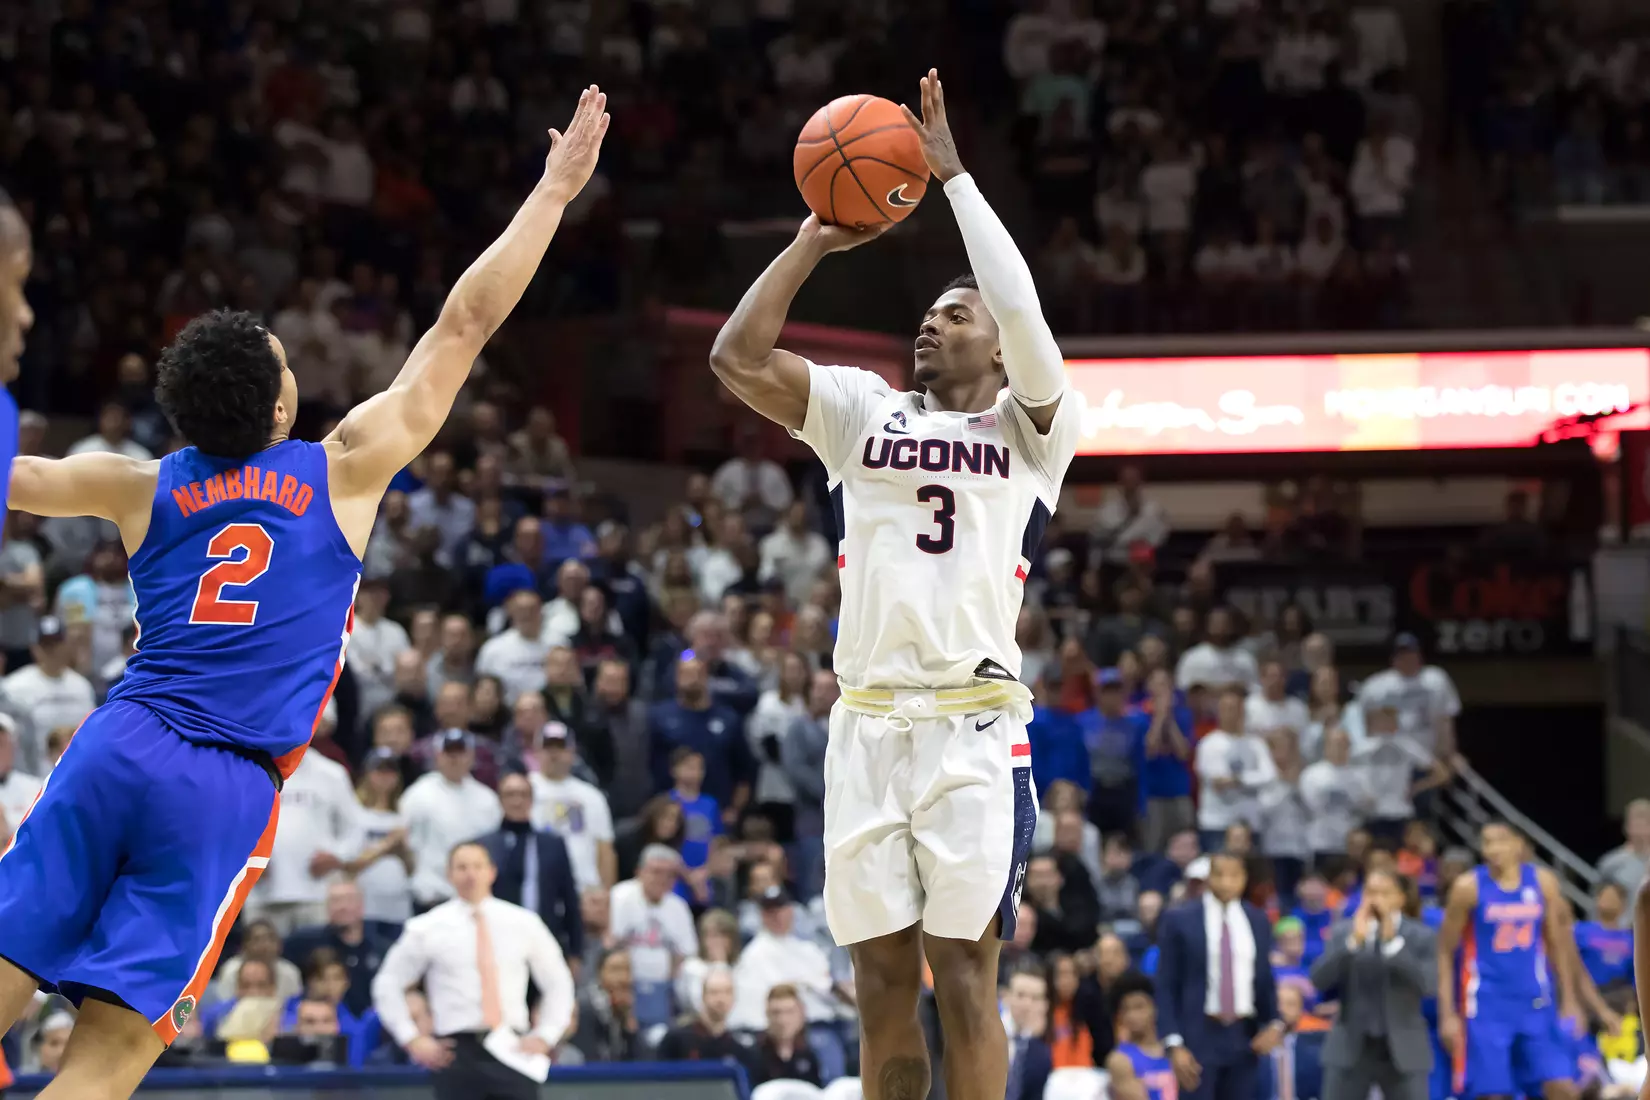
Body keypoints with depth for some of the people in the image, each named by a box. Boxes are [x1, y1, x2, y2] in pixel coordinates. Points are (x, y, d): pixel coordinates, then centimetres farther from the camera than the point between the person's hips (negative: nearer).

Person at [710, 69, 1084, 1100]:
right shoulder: (865, 413, 17)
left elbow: (1024, 313, -11)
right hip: (868, 729, 3)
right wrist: (816, 240, 6)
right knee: (883, 985, 5)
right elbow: (738, 357, 5)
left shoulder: (1033, 427, 7)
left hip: (976, 730, -3)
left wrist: (953, 174, -6)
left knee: (964, 980, -5)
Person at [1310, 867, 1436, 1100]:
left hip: (1403, 1049, -1)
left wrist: (1392, 942, -20)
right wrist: (1354, 941, -19)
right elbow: (1319, 979, -9)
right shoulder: (1342, 932, 4)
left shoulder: (1421, 936, 0)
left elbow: (1429, 984, -15)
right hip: (1351, 1047, 1)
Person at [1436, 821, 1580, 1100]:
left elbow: (1558, 945, 12)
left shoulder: (1543, 882, 2)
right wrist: (1447, 1014, -8)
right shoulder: (1469, 887, -7)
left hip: (1535, 1003, 3)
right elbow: (1445, 953, -3)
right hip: (1487, 1005, -3)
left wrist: (1569, 1001, 9)